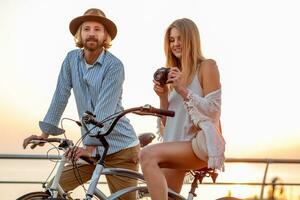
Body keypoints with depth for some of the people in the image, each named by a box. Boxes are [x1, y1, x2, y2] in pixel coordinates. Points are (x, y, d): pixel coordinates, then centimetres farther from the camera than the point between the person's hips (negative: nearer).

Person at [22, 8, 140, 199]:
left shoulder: (114, 66, -15)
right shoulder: (72, 59, 1)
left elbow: (104, 110, -22)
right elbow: (61, 97, 4)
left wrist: (91, 146, -29)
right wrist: (45, 132, 2)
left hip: (121, 149, -5)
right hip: (92, 146, 5)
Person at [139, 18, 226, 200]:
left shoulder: (207, 66, 2)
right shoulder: (173, 74, 21)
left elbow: (213, 110, -9)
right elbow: (167, 121, 16)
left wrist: (182, 89, -17)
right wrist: (163, 95, -1)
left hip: (201, 143, -7)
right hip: (176, 146, 7)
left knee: (148, 155, -29)